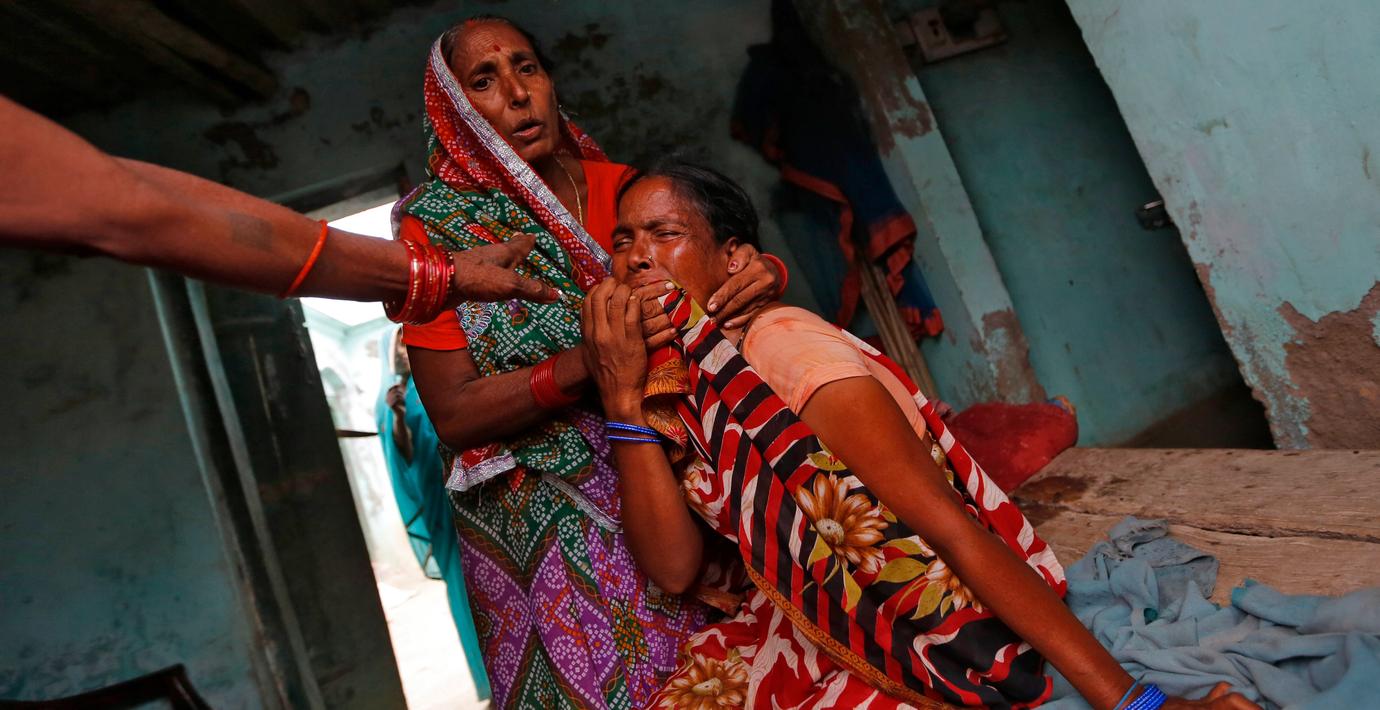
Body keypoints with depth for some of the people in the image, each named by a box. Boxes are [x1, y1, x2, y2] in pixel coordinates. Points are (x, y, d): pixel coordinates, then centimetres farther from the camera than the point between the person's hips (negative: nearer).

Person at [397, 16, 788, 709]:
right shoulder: (436, 225, -5)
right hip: (543, 517, -3)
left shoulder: (615, 187, 3)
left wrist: (763, 274, -18)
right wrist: (589, 360, -26)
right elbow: (453, 415, -12)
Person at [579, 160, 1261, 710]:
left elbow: (954, 528, -24)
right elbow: (675, 566, -9)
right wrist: (623, 397, -18)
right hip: (814, 643, 6)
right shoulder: (674, 388, 3)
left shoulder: (777, 338, -19)